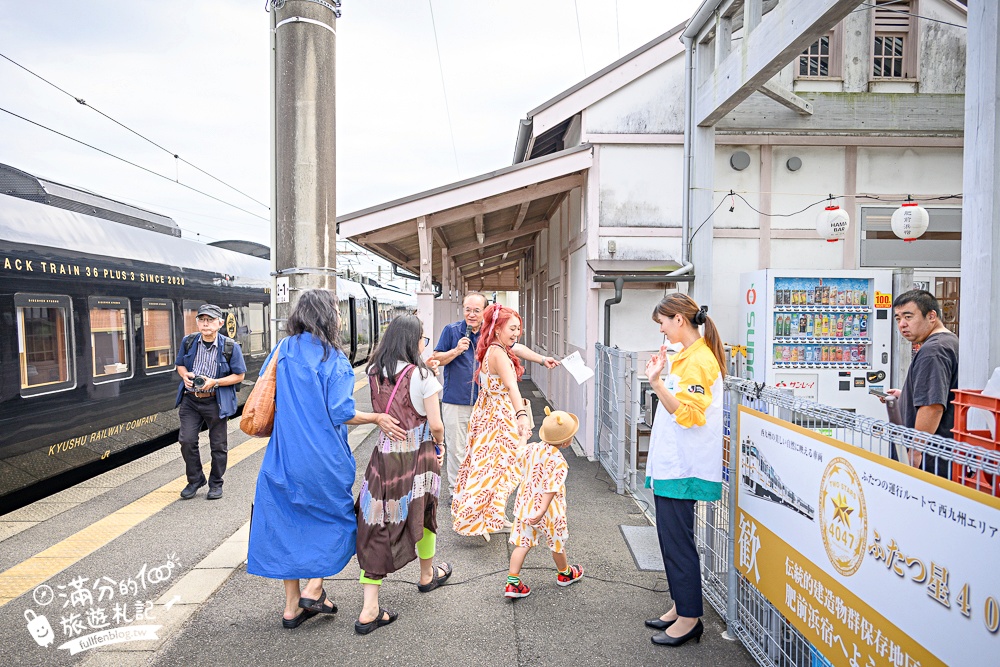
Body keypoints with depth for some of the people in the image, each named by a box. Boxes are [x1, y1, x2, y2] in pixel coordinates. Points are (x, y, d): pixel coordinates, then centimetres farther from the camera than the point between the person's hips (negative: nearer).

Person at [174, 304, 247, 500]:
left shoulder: (230, 347, -9)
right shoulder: (188, 342, 1)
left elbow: (239, 375, -6)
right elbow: (180, 365, 15)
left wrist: (214, 382, -18)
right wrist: (185, 376, -8)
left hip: (216, 402, -2)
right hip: (190, 399, 3)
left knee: (218, 445, 7)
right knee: (186, 440, -2)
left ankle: (216, 483, 25)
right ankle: (195, 480, 19)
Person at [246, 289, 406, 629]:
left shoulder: (282, 350, 3)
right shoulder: (334, 359, -12)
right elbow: (340, 413, -17)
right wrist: (377, 418, -4)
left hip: (285, 455, 5)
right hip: (324, 458, -5)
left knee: (288, 523, 14)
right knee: (335, 515, 18)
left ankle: (292, 606, 24)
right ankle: (314, 589, 12)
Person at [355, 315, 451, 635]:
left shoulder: (375, 373, 0)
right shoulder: (422, 375, -14)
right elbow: (435, 424, -14)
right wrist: (439, 445, 5)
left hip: (385, 453, 3)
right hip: (417, 454, -3)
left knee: (377, 526, 5)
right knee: (422, 512, 21)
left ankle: (369, 609, 4)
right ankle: (428, 574, 44)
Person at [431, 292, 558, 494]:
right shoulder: (451, 330, -2)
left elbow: (516, 348, 13)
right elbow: (436, 359, -1)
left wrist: (542, 359, 6)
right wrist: (456, 351, -16)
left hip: (482, 403, 3)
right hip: (455, 402, -3)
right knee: (457, 449, 1)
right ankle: (456, 490, 17)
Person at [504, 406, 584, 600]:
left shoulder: (530, 448, -4)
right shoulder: (558, 462, -24)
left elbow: (523, 469, 15)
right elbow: (551, 489, -31)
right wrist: (541, 513, -35)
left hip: (525, 503, 5)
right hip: (548, 509, -5)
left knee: (522, 542, 10)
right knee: (557, 542, 19)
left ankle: (512, 582, 6)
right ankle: (565, 573, 42)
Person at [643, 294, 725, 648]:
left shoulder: (698, 360, -17)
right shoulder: (686, 356, 14)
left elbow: (687, 413, -24)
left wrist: (656, 381, -32)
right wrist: (659, 377, 16)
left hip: (682, 468, -10)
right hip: (671, 463, 10)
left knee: (677, 539, -1)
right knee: (671, 536, 16)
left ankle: (690, 618, 12)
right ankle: (681, 608, 28)